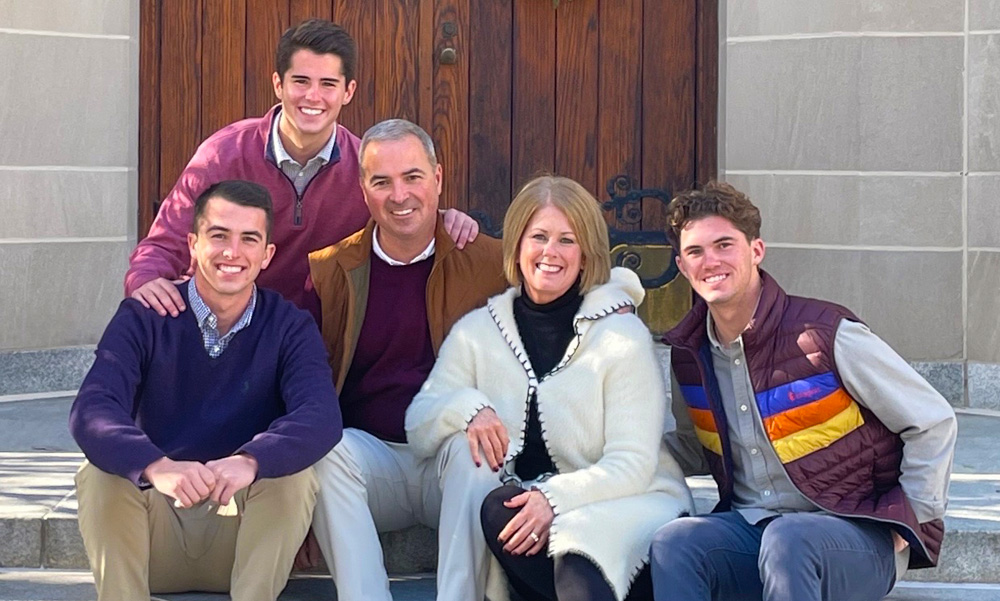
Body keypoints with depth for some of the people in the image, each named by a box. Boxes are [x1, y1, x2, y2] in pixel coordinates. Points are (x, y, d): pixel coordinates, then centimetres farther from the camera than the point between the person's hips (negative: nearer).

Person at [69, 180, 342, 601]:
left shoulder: (290, 327, -3)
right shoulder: (144, 318, -5)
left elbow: (321, 417, -22)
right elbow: (90, 411, -23)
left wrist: (250, 461, -44)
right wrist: (156, 467, -45)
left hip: (246, 537, 0)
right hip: (153, 537, 0)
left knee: (293, 476, -27)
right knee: (101, 475, -27)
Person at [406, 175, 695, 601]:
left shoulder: (623, 335, -1)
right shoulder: (477, 331, 11)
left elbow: (632, 465, -8)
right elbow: (417, 429, 5)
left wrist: (555, 499, -25)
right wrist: (466, 407, -17)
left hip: (624, 503, -5)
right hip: (523, 506, 6)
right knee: (499, 511, -32)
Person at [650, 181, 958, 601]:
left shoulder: (825, 334, -12)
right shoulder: (688, 353, 5)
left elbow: (933, 423, -4)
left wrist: (908, 525, -6)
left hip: (854, 535, -4)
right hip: (749, 528, 5)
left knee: (786, 540, -38)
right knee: (673, 543, -27)